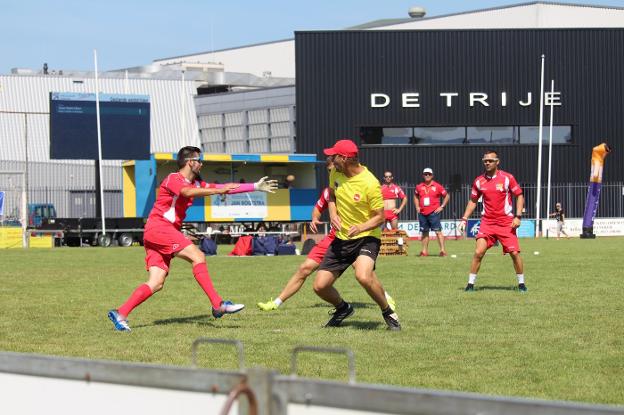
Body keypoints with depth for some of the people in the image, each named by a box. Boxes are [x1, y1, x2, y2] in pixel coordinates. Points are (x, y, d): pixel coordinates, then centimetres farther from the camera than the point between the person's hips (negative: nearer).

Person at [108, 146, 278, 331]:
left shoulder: (195, 183, 18)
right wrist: (218, 190, -37)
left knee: (156, 284, -2)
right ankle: (218, 305, -25)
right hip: (158, 227, -9)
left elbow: (224, 188, 18)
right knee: (198, 256, -19)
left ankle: (120, 314, -5)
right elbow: (187, 192, -30)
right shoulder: (173, 179, -8)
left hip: (167, 232, 9)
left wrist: (256, 187, 15)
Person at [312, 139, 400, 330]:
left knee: (363, 275, -36)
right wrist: (333, 214, -2)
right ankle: (343, 308, 33)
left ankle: (388, 312, -10)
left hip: (366, 237, -6)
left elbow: (380, 217, -14)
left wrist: (361, 228, -32)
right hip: (341, 238, 6)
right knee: (320, 286, -1)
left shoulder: (370, 183, -21)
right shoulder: (335, 173, -2)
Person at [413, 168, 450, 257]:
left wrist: (442, 207, -2)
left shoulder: (437, 186, -1)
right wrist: (417, 207, 14)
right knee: (424, 232, 9)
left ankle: (442, 250, -13)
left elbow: (447, 196, 5)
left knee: (438, 231, -10)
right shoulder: (419, 187, 9)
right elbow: (416, 196, 27)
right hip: (422, 213, 4)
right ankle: (424, 251, 14)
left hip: (434, 213, -4)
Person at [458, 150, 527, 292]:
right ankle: (471, 284, 1)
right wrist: (464, 219, 6)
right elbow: (473, 201, 15)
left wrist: (518, 216, -9)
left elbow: (519, 196, 1)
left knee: (515, 253, -4)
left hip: (506, 223, -2)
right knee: (478, 252, -9)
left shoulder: (507, 178, -5)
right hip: (487, 222, 2)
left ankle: (521, 283, 12)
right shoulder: (479, 181, 4)